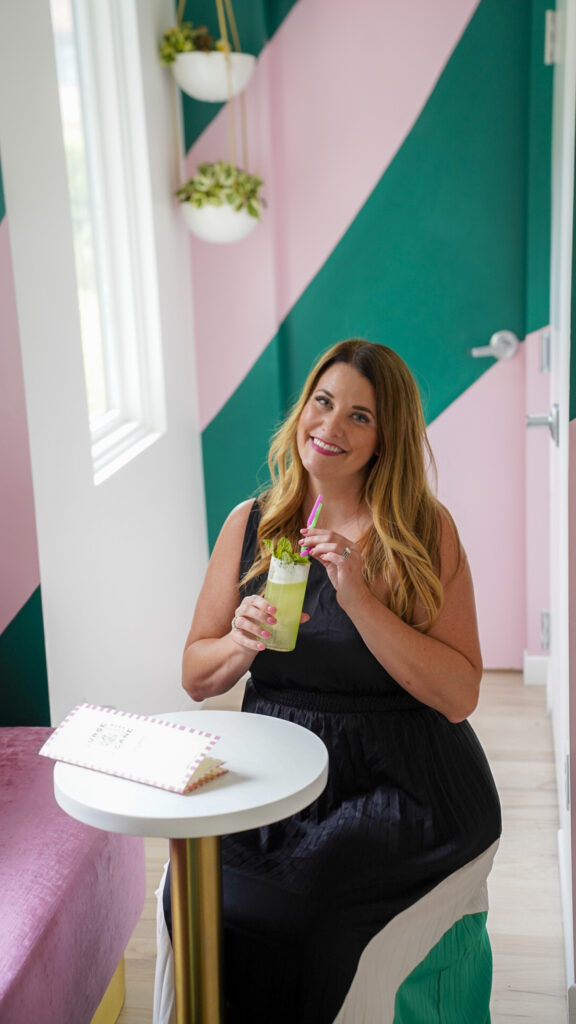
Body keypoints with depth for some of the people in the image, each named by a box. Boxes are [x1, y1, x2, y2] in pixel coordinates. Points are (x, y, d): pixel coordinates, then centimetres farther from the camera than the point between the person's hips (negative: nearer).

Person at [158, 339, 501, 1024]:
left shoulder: (427, 532, -4)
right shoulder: (251, 524, 5)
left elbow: (458, 697, -11)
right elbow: (196, 677, 10)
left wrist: (360, 599, -20)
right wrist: (242, 642, -12)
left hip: (400, 788, -3)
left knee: (289, 912, -23)